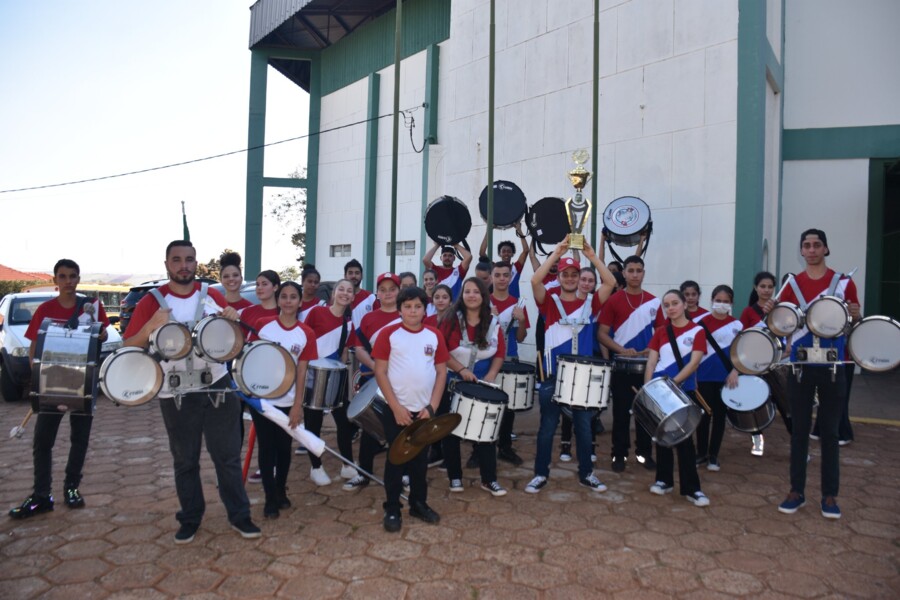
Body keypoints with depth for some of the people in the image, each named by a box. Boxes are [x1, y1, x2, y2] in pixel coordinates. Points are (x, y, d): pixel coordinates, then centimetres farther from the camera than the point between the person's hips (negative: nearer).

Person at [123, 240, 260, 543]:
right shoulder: (152, 301, -4)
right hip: (177, 396, -1)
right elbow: (129, 347, -6)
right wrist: (151, 325, -25)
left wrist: (234, 319, -10)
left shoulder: (213, 296, 3)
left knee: (228, 455, 6)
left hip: (216, 388, 1)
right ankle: (190, 519, 30)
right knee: (185, 461, 13)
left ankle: (239, 515, 19)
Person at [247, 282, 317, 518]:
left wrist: (297, 405, -7)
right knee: (266, 447, 6)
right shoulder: (262, 325, -5)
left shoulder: (306, 334, -3)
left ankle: (281, 491, 33)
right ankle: (270, 498, 18)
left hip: (287, 401, 1)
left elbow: (302, 371, -3)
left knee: (284, 447, 13)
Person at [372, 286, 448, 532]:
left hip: (424, 410, 3)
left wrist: (431, 407, -4)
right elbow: (380, 373, -8)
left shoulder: (434, 336, 3)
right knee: (395, 459, 7)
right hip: (396, 410, -3)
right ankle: (392, 509, 20)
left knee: (421, 459, 14)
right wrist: (397, 408, -12)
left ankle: (419, 504, 30)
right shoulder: (388, 334, -7)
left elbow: (441, 372, 5)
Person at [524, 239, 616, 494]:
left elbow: (610, 282, -9)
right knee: (548, 426, 7)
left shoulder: (589, 303, 5)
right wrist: (557, 252, -20)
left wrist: (590, 254, -14)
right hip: (553, 375, -2)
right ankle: (541, 473, 19)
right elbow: (535, 280, -18)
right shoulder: (550, 302, 0)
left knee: (583, 426, 13)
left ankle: (586, 473, 28)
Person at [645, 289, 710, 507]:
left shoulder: (697, 331, -1)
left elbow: (693, 363, -11)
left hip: (684, 390, -3)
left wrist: (674, 382, -22)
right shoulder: (660, 331, 8)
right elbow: (651, 362, 2)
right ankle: (664, 480, 21)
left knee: (684, 438, -3)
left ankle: (690, 488, 3)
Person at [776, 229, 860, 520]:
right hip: (800, 366, 1)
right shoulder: (792, 285, 4)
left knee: (829, 432, 6)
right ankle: (796, 491, 16)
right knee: (799, 430, 7)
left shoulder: (844, 283, 1)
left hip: (832, 367, -1)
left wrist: (854, 315, -15)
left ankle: (830, 495, 17)